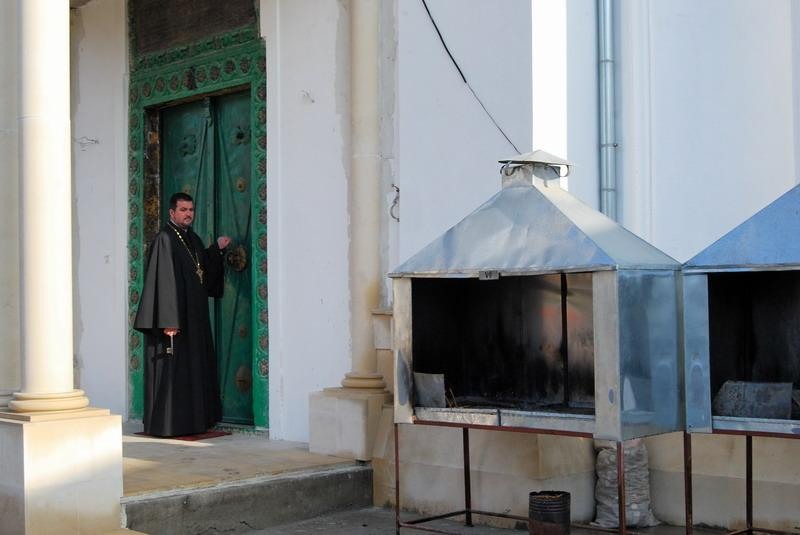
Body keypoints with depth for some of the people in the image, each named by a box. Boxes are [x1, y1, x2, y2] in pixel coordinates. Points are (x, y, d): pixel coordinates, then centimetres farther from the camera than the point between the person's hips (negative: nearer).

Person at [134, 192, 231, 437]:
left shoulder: (193, 239, 13)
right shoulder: (165, 239, -12)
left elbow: (205, 271, 23)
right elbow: (163, 281, -18)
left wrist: (217, 249, 12)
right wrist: (169, 321, -24)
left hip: (195, 317, 9)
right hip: (175, 318, -9)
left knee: (195, 368, 12)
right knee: (172, 369, -5)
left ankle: (193, 421, 21)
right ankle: (167, 424, 1)